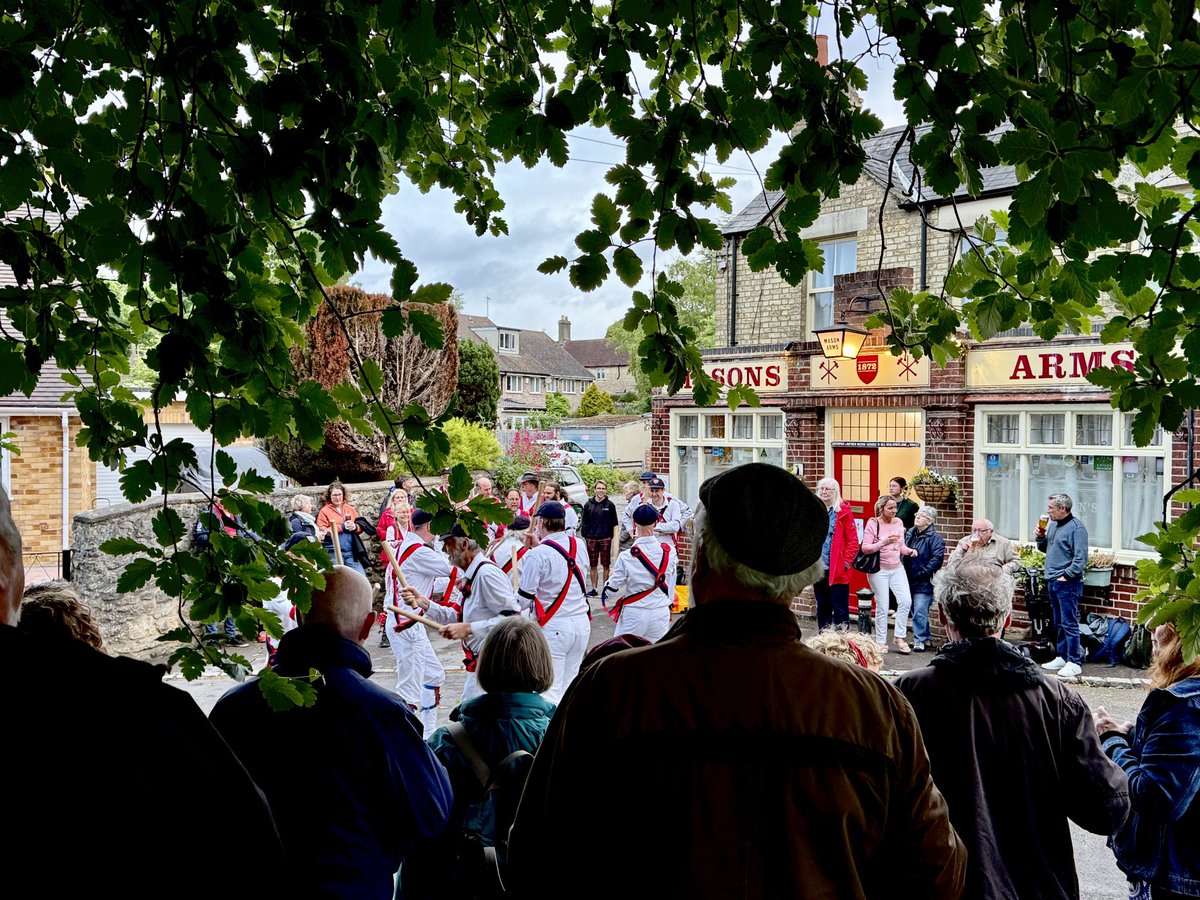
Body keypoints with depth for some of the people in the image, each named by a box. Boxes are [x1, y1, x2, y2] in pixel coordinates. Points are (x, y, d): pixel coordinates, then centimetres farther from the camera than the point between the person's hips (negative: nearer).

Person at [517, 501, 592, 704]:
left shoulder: (536, 555, -14)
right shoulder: (580, 546, 3)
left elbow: (523, 600, -11)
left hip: (552, 628, -6)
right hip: (582, 622, 6)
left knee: (550, 691, -2)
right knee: (569, 687, 15)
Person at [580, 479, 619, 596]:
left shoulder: (610, 505, 1)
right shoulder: (588, 505, 4)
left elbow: (615, 523, 3)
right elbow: (585, 523, 7)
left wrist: (615, 537, -3)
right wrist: (585, 536, 1)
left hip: (606, 539, -2)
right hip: (591, 539, 2)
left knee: (606, 565, 4)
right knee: (593, 565, 9)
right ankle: (593, 589, 17)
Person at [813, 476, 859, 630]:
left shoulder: (844, 512, -3)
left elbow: (853, 541, -5)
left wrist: (846, 562, -10)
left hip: (838, 571, -5)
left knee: (840, 609, 0)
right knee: (822, 608, 13)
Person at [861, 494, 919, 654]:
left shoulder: (898, 522, 6)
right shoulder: (873, 523, -9)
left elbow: (901, 546, 15)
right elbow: (865, 548, -15)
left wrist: (909, 550, -5)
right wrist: (884, 542, -26)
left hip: (897, 568, 5)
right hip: (879, 570, -4)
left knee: (906, 601, -8)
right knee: (882, 606, -1)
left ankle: (900, 637, 6)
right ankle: (881, 642, 10)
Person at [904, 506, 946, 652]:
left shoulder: (934, 538, -10)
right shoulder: (909, 533, 11)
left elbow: (937, 559, -17)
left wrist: (923, 573, -17)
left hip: (924, 582, -7)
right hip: (910, 580, 7)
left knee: (919, 612, -10)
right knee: (916, 611, 15)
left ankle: (920, 640, -3)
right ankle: (926, 637, 27)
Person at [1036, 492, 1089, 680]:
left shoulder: (1076, 528, -13)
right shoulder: (1052, 525, 13)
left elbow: (1081, 559, -18)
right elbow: (1045, 549, 22)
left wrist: (1065, 575, -19)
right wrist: (1040, 537, 4)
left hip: (1067, 583, -9)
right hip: (1052, 581, 9)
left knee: (1069, 624, -7)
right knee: (1059, 623, 15)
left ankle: (1074, 663, -3)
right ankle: (1062, 657, 24)